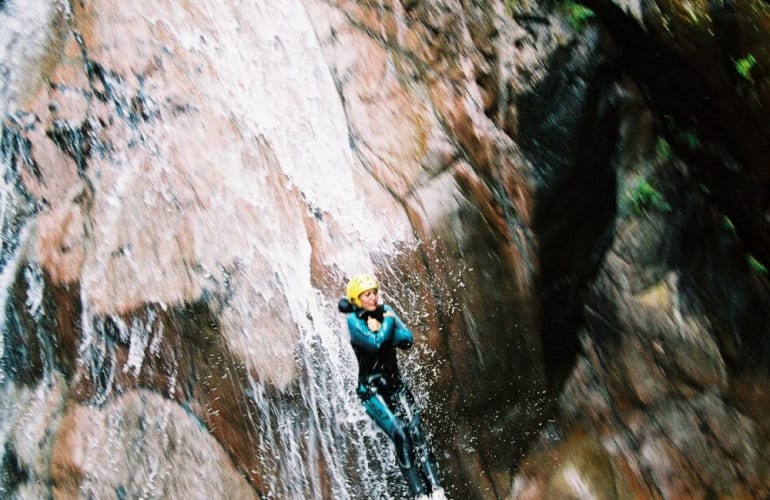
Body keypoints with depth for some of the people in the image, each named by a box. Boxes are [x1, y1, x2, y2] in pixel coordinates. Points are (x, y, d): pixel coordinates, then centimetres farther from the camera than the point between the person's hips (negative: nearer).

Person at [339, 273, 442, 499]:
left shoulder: (384, 311, 5)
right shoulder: (353, 320, -10)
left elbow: (407, 339, -7)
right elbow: (376, 343, -26)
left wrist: (380, 330, -17)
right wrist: (387, 323, -11)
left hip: (395, 384, 4)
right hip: (372, 390, -4)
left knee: (415, 434, -10)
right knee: (400, 437, -17)